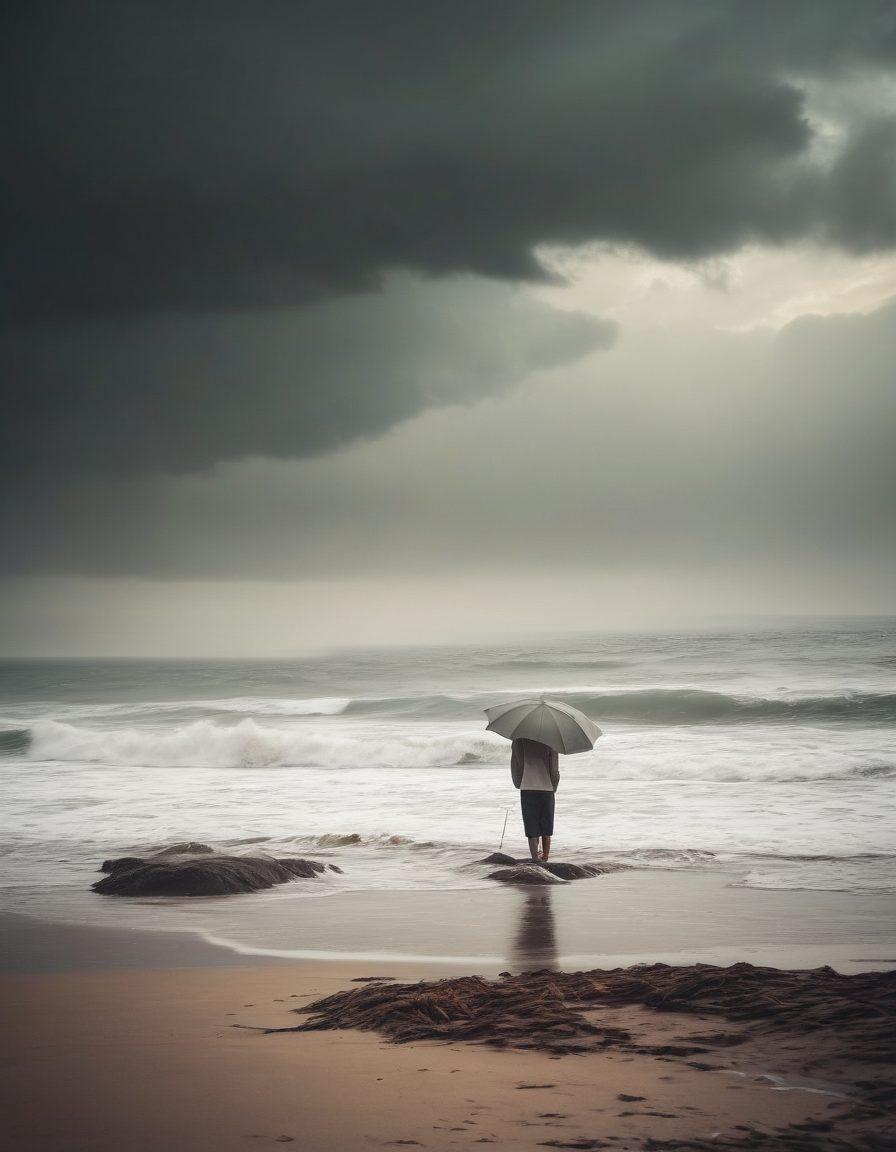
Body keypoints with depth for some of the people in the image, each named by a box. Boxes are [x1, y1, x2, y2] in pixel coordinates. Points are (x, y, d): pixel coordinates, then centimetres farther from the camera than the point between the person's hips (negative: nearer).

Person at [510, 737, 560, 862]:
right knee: (546, 830, 14)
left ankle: (535, 859, -6)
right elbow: (555, 770, -3)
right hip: (547, 790, 1)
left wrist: (518, 784, 17)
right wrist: (553, 788, 11)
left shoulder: (519, 741, -2)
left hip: (527, 790, -1)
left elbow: (515, 767, 1)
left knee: (532, 831, 1)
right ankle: (545, 857, 18)